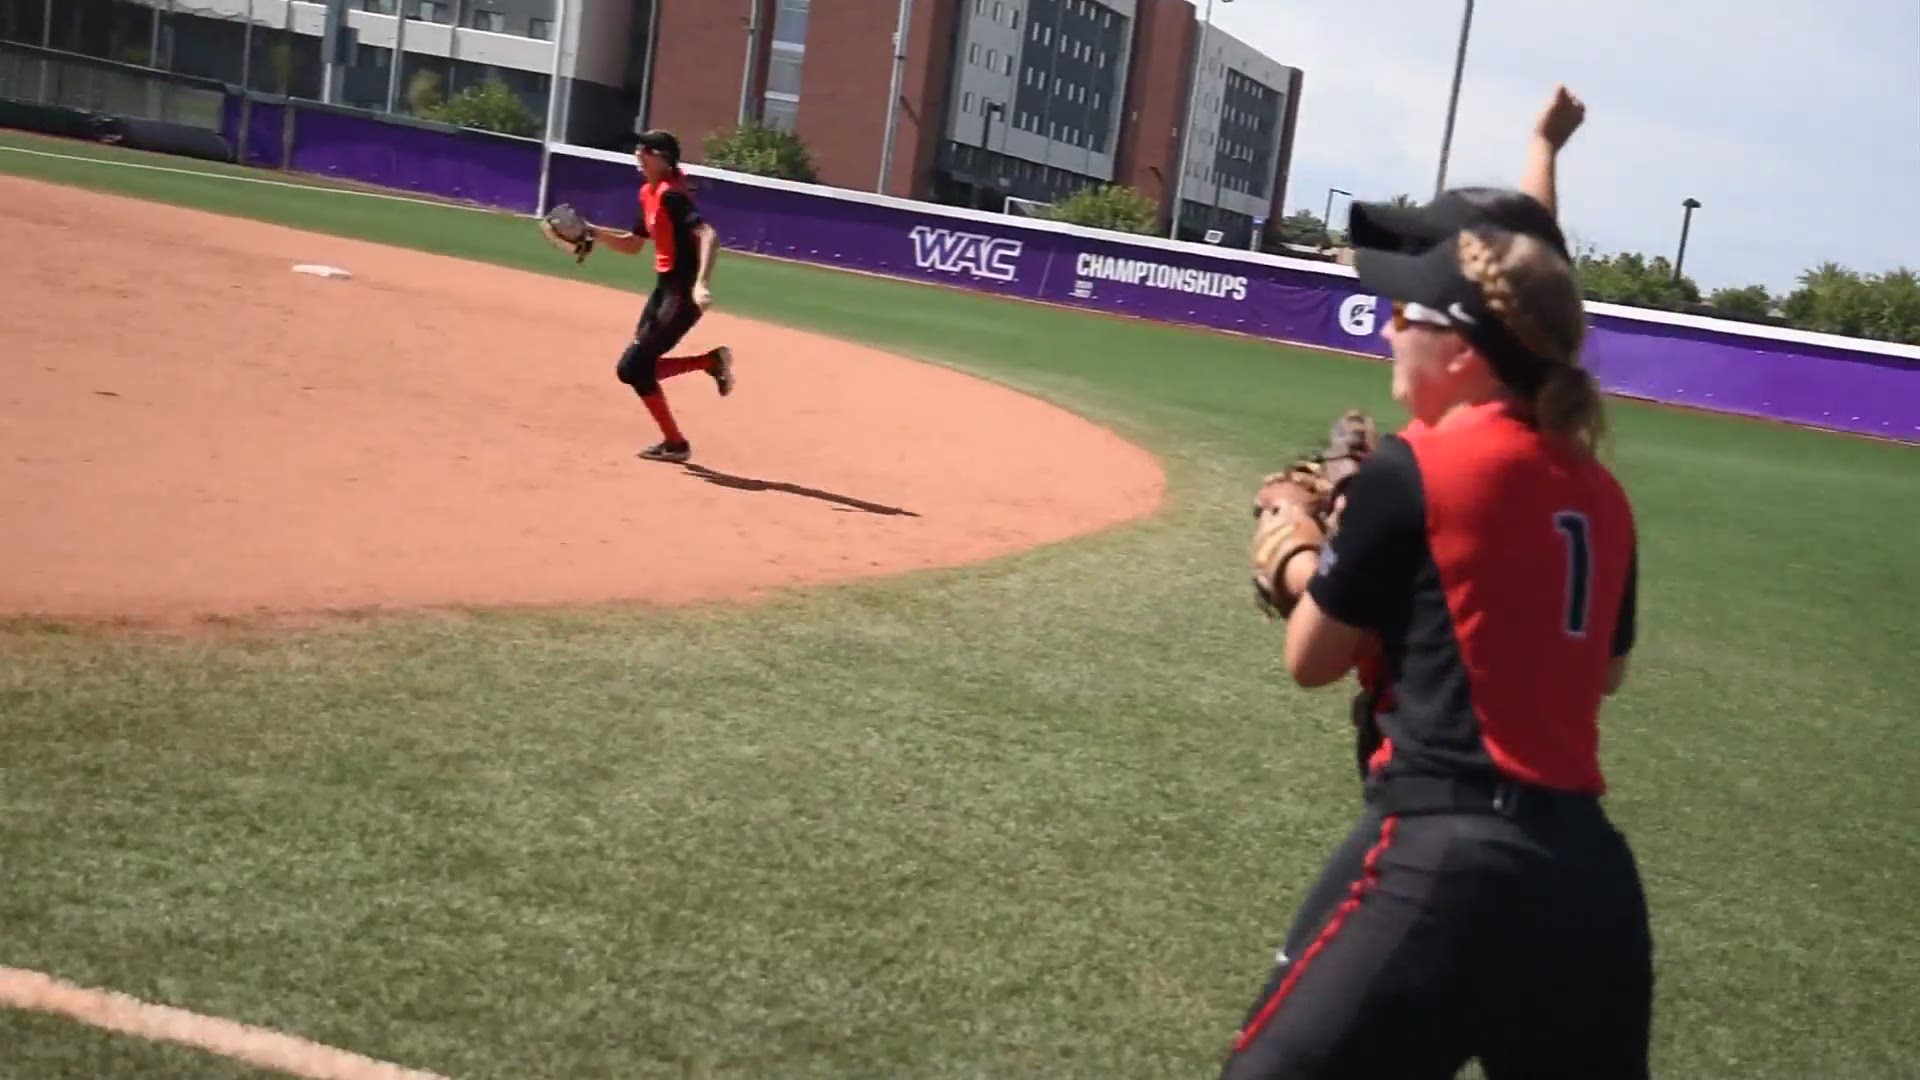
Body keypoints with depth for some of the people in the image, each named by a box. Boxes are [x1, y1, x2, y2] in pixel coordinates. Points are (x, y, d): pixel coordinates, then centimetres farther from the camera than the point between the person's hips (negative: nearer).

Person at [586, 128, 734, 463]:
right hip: (664, 288, 9)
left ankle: (675, 443, 7)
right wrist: (594, 232, 9)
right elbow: (633, 245, 22)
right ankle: (711, 361, 17)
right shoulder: (648, 193, 12)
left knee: (634, 368, -6)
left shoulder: (671, 194, -17)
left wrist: (702, 283, -41)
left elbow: (708, 235, -30)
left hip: (682, 292, -9)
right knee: (635, 367, 9)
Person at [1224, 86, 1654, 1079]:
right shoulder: (1600, 495, 9)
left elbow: (1313, 659, 0)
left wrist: (1298, 557, 19)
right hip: (1588, 869, 7)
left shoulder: (1411, 471, -9)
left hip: (1443, 857, -7)